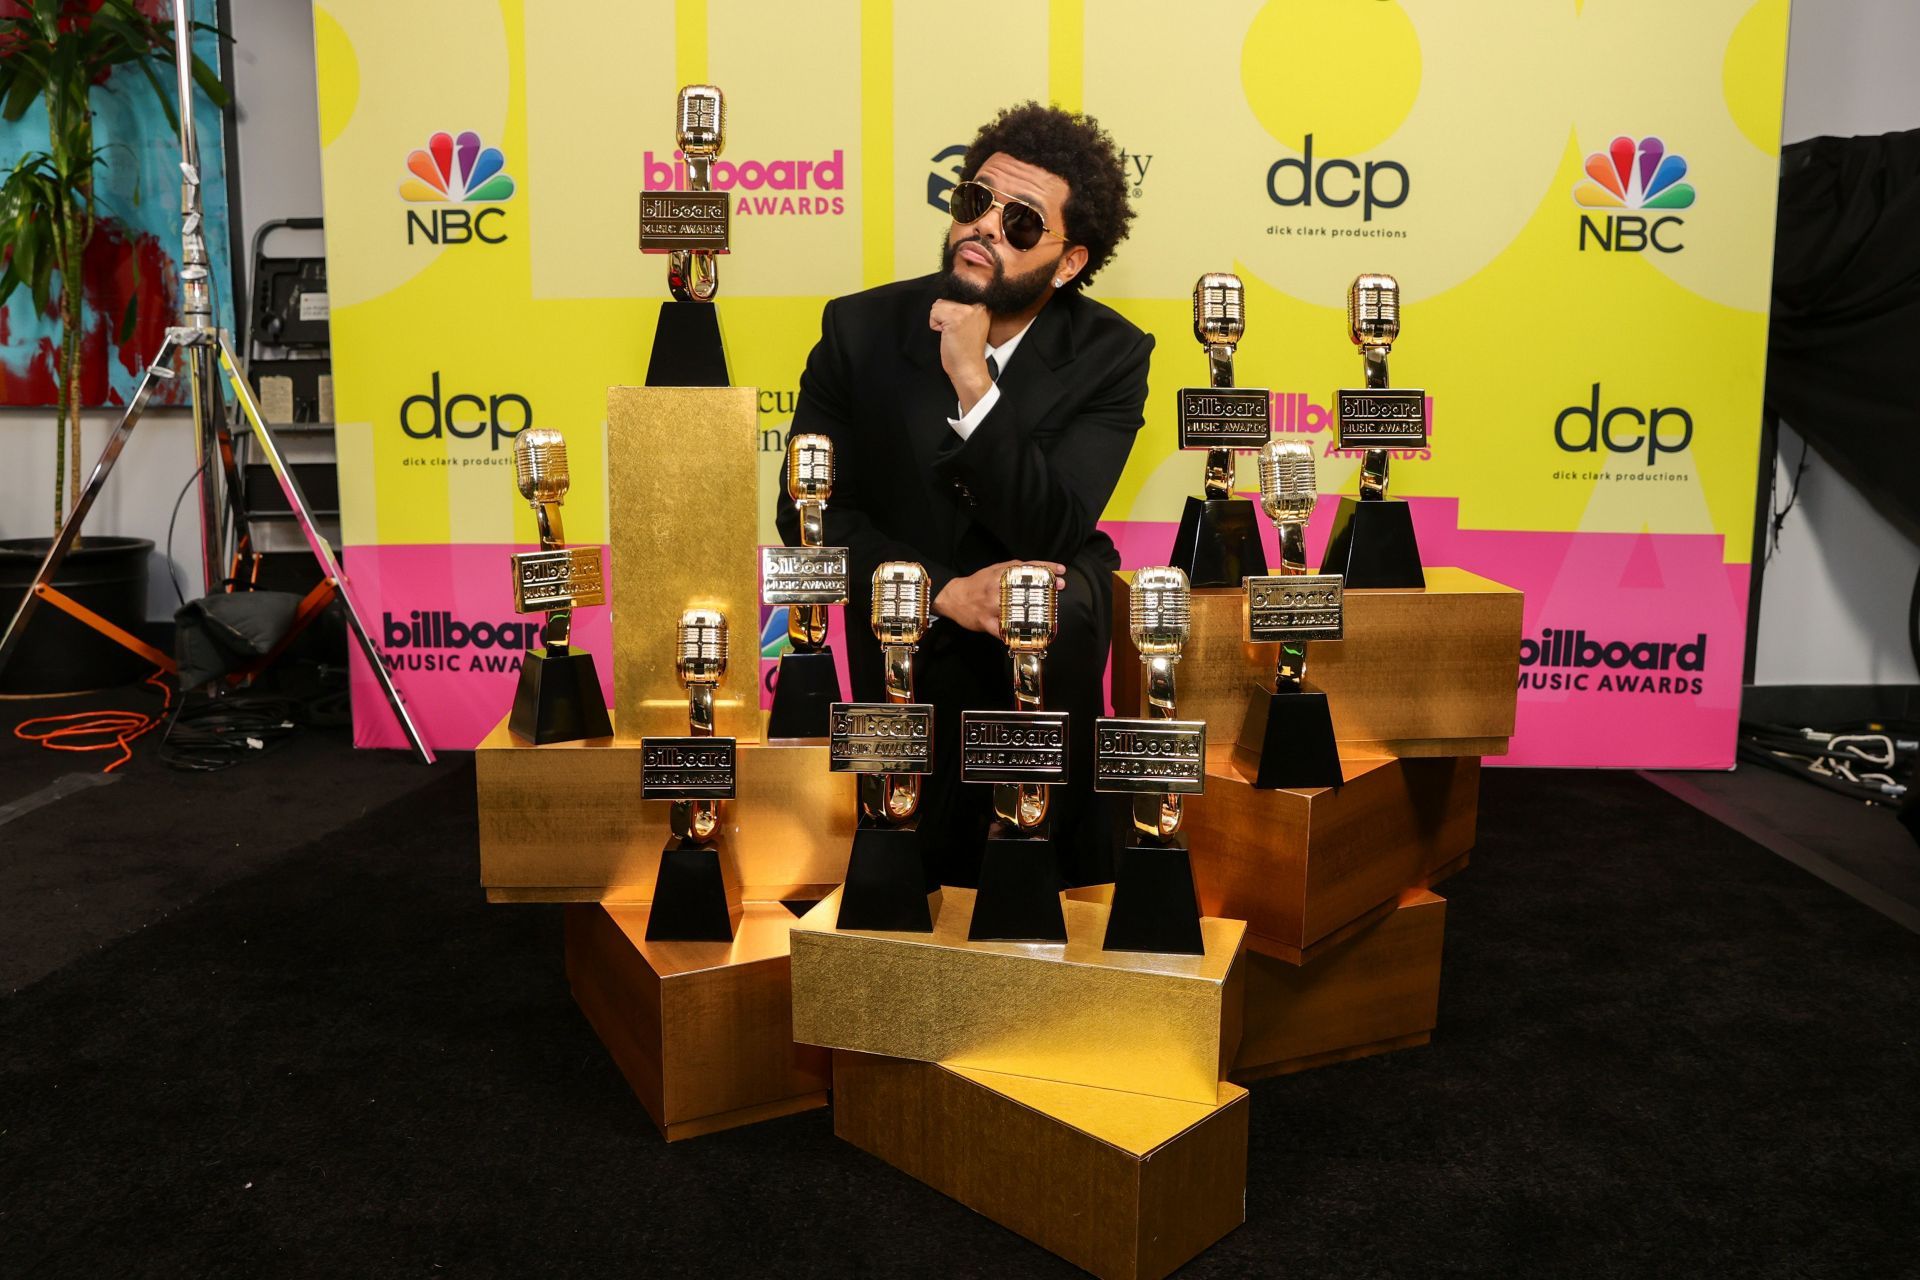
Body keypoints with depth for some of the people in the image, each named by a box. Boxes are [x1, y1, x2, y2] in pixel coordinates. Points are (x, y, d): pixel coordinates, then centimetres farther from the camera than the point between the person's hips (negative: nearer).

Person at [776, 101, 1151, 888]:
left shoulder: (1109, 355, -12)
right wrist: (946, 591, -23)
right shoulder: (861, 329, -8)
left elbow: (1053, 536, -24)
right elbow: (810, 512, -9)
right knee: (923, 865, -8)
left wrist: (974, 382, -34)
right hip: (906, 621, 1)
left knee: (1052, 623, -35)